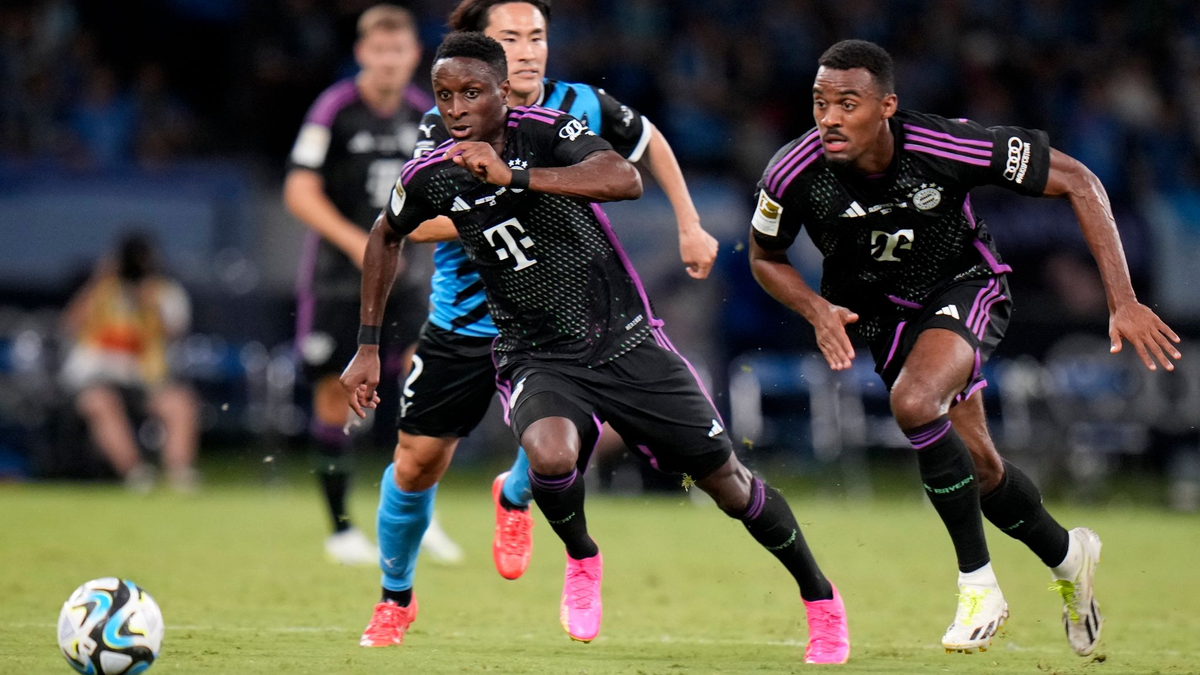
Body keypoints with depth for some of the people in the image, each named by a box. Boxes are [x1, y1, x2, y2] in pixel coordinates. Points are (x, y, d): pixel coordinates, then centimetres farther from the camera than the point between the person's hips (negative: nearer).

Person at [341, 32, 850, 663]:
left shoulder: (547, 132, -16)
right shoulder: (431, 175, -5)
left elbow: (626, 180, -35)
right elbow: (385, 237, 17)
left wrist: (515, 175, -43)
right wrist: (368, 346, 16)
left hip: (626, 340, -1)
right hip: (535, 357, 1)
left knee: (725, 479, 5)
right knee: (550, 453, -33)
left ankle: (819, 595, 28)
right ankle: (581, 560, 0)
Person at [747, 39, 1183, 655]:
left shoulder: (950, 149, -32)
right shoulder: (794, 175, -25)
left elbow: (1078, 183, -21)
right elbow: (764, 258, -1)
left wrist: (1123, 302, -23)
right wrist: (818, 309, -22)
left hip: (964, 287, -3)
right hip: (880, 308, 3)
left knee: (913, 402, -31)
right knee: (979, 465, 5)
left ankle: (977, 584, -15)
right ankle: (1066, 557, 37)